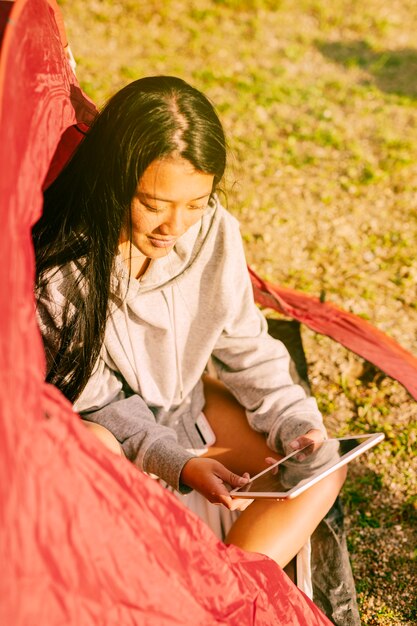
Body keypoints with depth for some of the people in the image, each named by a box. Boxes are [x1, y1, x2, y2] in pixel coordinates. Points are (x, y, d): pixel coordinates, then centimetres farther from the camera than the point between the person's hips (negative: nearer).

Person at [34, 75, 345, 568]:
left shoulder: (214, 232, -15)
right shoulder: (58, 268, -27)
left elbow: (247, 347, -3)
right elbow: (93, 400, -19)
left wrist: (295, 425, -16)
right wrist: (178, 462, -30)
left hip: (184, 401, 5)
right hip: (95, 425, -4)